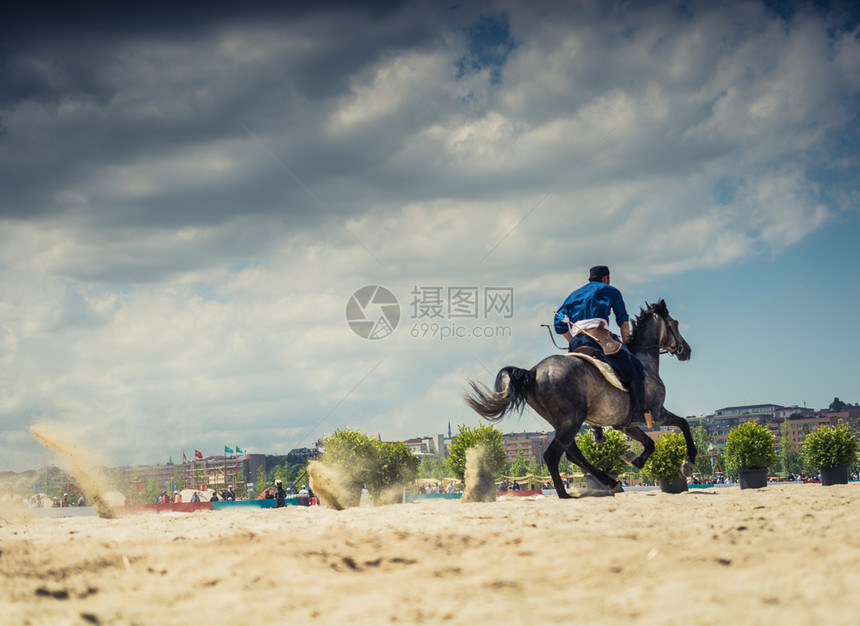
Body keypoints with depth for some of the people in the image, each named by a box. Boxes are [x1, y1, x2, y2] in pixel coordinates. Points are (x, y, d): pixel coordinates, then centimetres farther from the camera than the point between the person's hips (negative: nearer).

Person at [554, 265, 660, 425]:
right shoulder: (610, 291, 18)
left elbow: (559, 323, 24)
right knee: (635, 366, -3)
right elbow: (623, 321, 17)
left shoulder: (574, 295, 31)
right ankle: (641, 410, -15)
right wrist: (625, 343, 26)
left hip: (576, 343, 6)